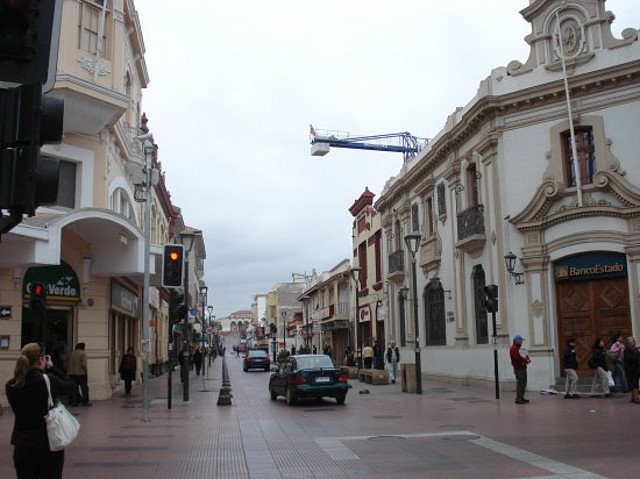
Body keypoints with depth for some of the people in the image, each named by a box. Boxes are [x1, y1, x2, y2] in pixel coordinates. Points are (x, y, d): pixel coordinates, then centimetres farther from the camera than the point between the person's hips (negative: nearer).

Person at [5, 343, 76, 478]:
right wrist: (51, 368, 7)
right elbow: (71, 385, 1)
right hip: (50, 443, -3)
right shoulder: (48, 380, -15)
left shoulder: (11, 386, -5)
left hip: (23, 446, 3)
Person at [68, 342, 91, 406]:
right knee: (84, 388, 1)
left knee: (74, 388, 11)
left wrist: (70, 371, 16)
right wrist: (86, 372, -6)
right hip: (81, 373, -6)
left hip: (72, 373, 6)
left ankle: (74, 402, 11)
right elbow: (84, 364, -15)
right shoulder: (83, 353, -8)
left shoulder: (72, 353, 9)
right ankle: (85, 402, 2)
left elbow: (69, 363, 8)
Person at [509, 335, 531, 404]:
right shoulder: (513, 348, -12)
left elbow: (524, 355, 23)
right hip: (518, 368, -10)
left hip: (523, 367, 10)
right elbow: (517, 358, -23)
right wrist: (526, 360, -14)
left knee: (523, 383, 12)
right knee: (520, 383, -11)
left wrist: (527, 359, 1)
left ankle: (521, 397, 19)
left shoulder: (519, 348, 20)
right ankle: (518, 399, -9)